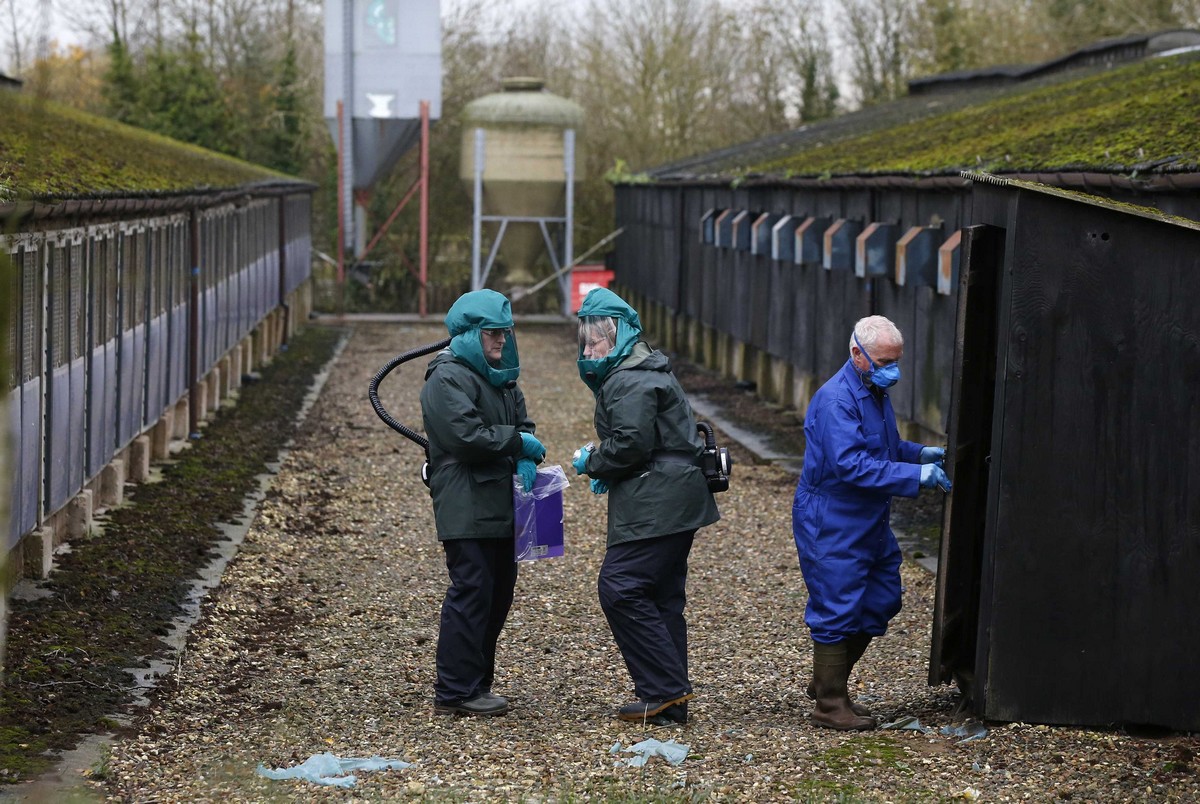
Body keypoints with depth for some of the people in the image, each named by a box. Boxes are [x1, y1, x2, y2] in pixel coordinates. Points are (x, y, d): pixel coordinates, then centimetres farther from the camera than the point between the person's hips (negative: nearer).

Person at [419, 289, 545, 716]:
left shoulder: (500, 375, 19)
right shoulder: (448, 378, -11)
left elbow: (520, 422, 15)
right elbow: (467, 436, -21)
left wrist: (525, 460, -6)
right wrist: (518, 442, -13)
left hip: (498, 504, 10)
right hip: (466, 508, -10)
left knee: (499, 592, 12)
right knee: (471, 593, -9)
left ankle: (475, 682, 20)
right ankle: (455, 691, -4)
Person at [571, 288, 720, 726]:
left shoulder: (630, 382, -14)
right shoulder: (643, 372, 21)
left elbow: (631, 443, -21)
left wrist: (591, 462, -5)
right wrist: (605, 469, 11)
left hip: (655, 505, -11)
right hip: (677, 500, 11)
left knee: (619, 588, -10)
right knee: (662, 598, 11)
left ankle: (665, 688, -9)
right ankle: (670, 704, 14)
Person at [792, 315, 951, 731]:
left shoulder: (876, 392, 10)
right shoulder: (836, 400, -21)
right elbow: (851, 465, -30)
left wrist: (919, 452, 6)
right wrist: (916, 475, -29)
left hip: (869, 523, 10)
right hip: (831, 525, -10)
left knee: (880, 603, 14)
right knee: (837, 612, -4)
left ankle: (828, 682, 28)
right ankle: (830, 704, 7)